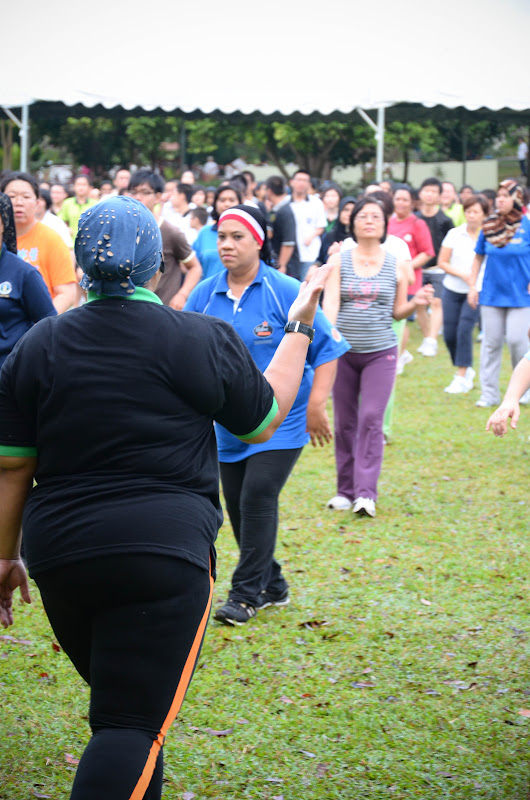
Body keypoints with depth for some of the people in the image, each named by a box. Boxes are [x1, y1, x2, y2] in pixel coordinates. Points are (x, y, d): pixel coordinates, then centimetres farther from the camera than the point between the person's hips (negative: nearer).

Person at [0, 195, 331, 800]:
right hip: (164, 554, -4)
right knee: (133, 722, -6)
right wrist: (299, 328, 23)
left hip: (58, 553, 4)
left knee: (118, 700, 23)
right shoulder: (204, 341, -3)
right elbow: (263, 423, 13)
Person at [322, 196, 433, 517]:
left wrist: (415, 303, -10)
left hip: (380, 352, -1)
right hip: (344, 352, 1)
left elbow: (397, 312, 10)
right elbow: (330, 304, -9)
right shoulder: (338, 262, 2)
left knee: (371, 419, -11)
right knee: (345, 422, 5)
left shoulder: (396, 266, 3)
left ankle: (367, 493, -13)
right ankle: (346, 490, 15)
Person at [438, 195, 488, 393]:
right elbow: (442, 262, 4)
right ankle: (466, 370, 25)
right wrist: (462, 274, -10)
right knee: (449, 334, 2)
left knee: (464, 330, -17)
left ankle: (461, 377, -10)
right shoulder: (454, 234, 2)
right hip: (452, 289, 4)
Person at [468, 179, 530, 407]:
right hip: (492, 293, 3)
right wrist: (472, 286, 6)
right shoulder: (489, 226, 2)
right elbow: (478, 257, 11)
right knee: (491, 342, 4)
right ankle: (489, 393, 11)